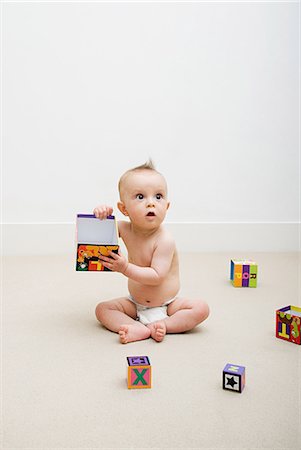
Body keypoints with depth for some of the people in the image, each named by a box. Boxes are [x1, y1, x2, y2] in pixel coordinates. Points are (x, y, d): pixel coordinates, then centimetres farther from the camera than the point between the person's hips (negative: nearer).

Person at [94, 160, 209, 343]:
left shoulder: (165, 240, -26)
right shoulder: (124, 229, -11)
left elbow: (156, 276, -30)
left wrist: (126, 268, -37)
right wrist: (101, 214, -24)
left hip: (168, 304, -4)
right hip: (136, 304, 4)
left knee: (201, 308, -24)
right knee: (102, 309, -12)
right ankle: (141, 330, -28)